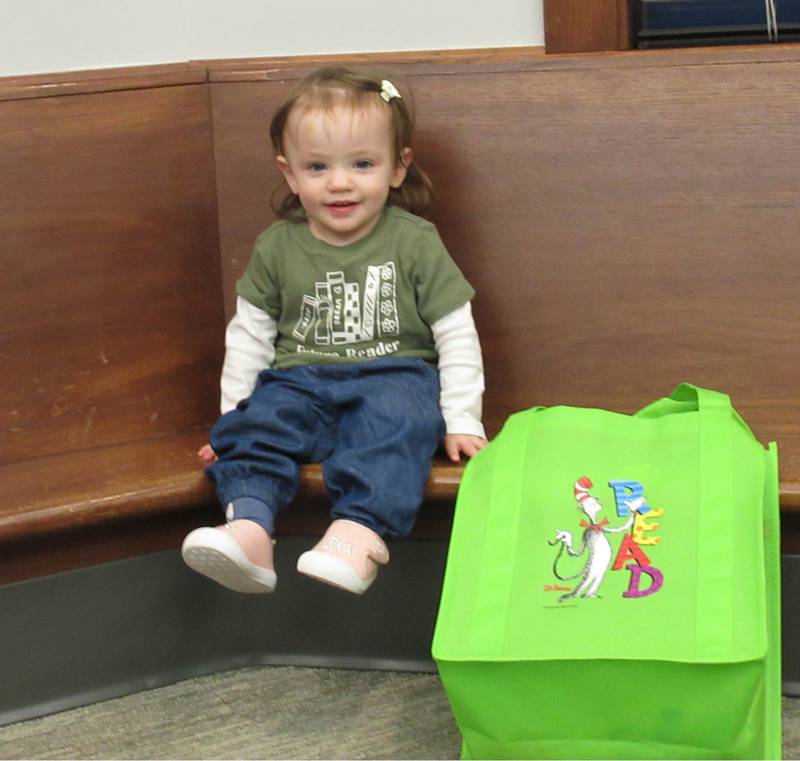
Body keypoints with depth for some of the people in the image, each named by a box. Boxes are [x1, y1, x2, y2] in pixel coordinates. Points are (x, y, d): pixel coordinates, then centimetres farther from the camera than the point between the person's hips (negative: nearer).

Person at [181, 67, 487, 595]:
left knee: (395, 419, -35)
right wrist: (232, 414, 10)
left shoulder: (414, 241, 2)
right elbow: (249, 335, 15)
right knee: (257, 422, -27)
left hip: (392, 376, -3)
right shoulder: (277, 248, 8)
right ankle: (248, 527, -46)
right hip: (301, 380, 3)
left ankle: (360, 530, -53)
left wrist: (461, 421, -2)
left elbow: (456, 334, 3)